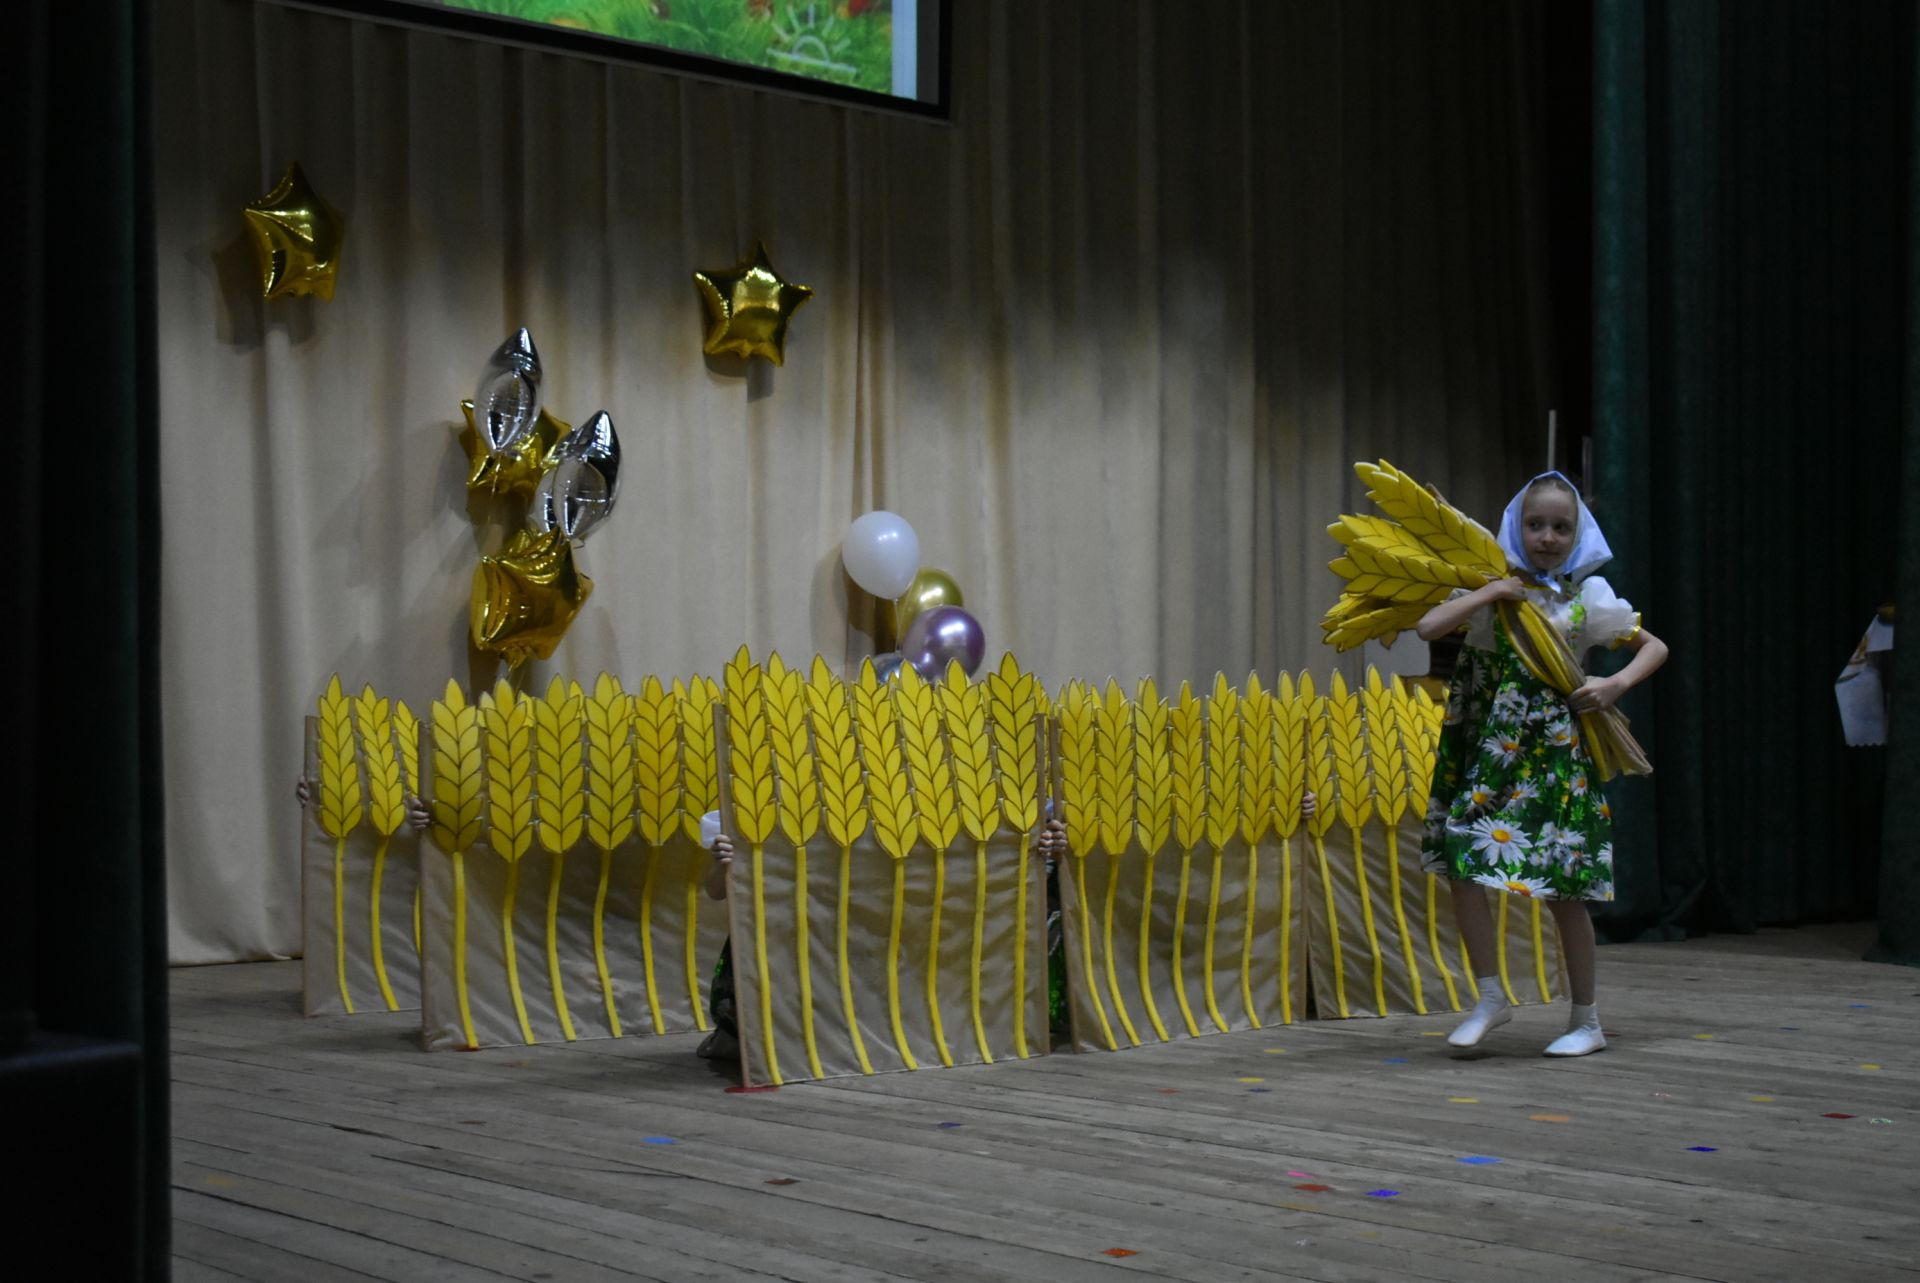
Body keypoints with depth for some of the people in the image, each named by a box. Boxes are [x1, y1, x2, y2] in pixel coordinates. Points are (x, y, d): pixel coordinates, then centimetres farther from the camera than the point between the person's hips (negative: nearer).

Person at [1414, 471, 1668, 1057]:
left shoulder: (1588, 594, 3)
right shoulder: (1493, 588, 5)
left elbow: (1654, 646, 10)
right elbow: (1429, 627, -9)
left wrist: (1616, 684, -6)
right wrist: (1490, 593, -12)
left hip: (1554, 751, -1)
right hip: (1489, 747, 2)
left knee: (1564, 887, 1)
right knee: (1461, 864, -9)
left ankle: (1586, 1020, 14)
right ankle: (1490, 996, 7)